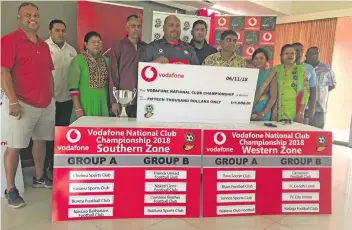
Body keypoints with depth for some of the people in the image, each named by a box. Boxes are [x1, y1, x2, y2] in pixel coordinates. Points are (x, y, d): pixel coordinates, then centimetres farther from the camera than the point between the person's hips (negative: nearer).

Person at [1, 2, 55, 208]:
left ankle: (39, 178, 29)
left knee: (41, 141, 15)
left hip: (46, 104, 7)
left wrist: (52, 96, 15)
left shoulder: (44, 45, 15)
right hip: (23, 104, -7)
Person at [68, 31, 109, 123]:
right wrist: (77, 108, -15)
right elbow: (73, 86, -8)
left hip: (103, 107, 4)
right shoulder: (78, 60, -3)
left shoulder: (106, 61, 10)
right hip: (85, 106, -4)